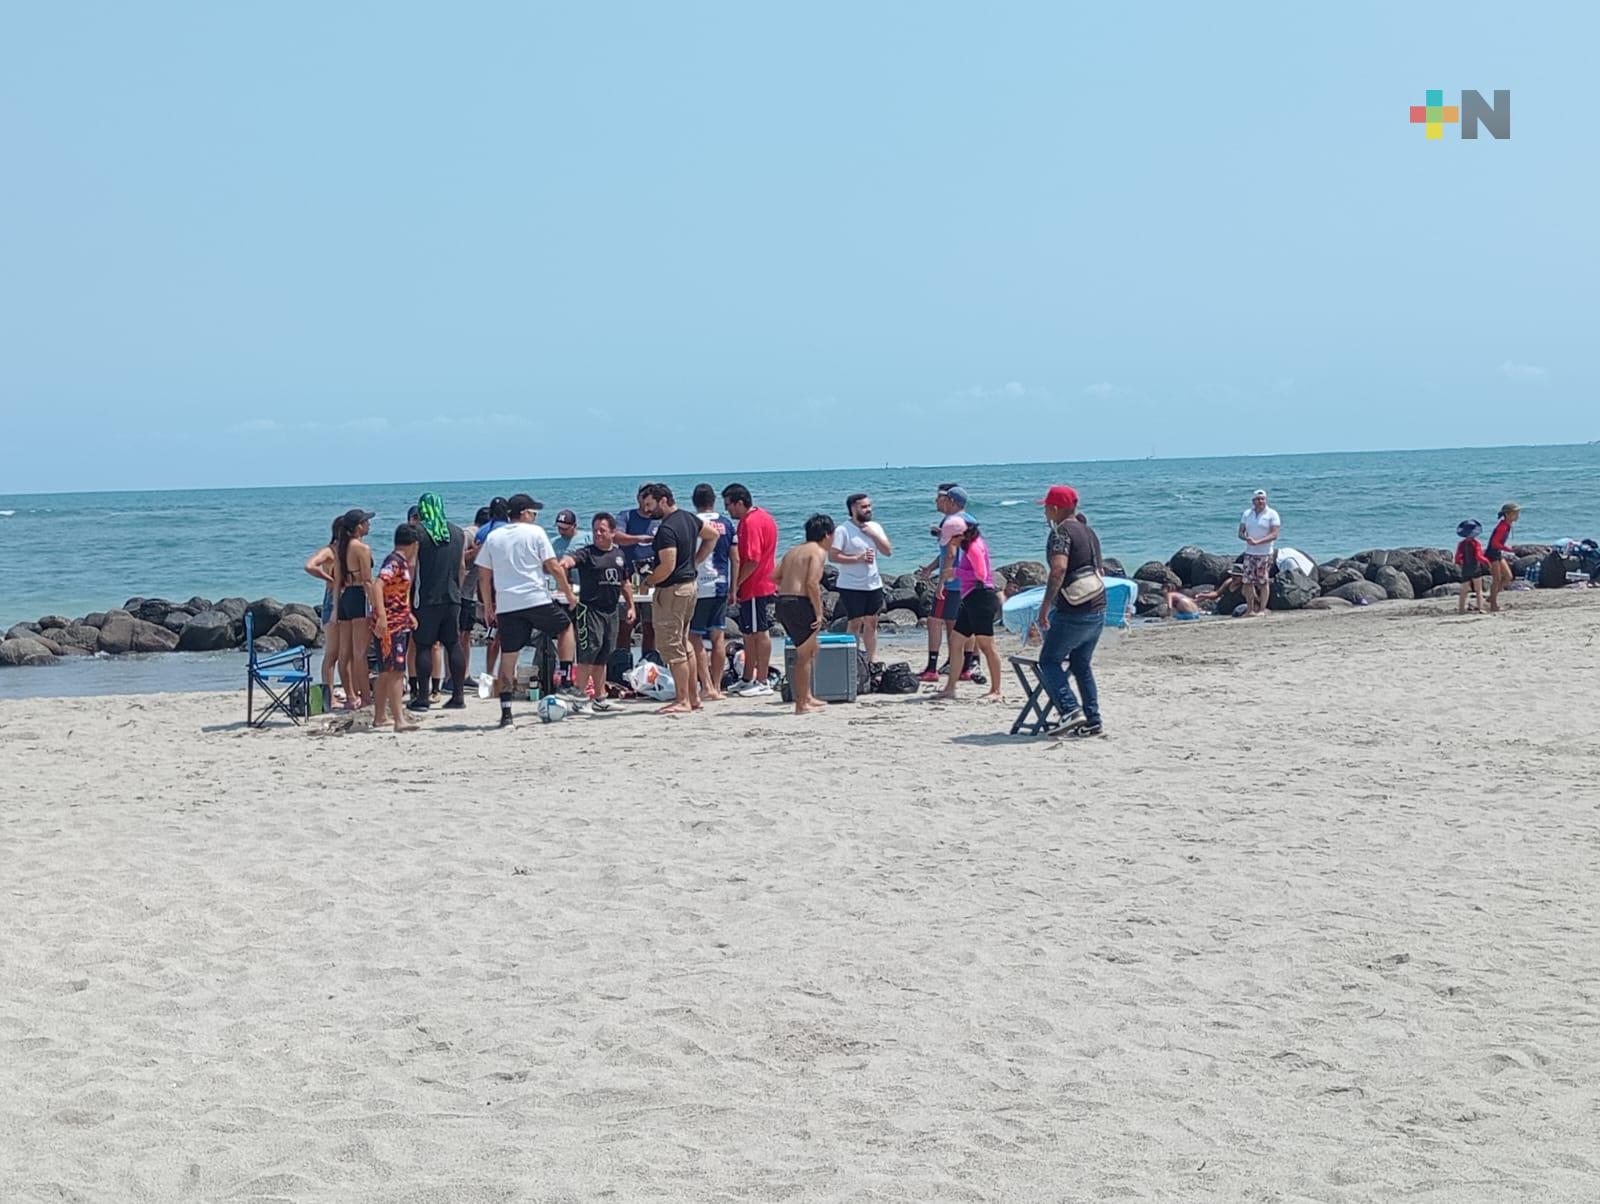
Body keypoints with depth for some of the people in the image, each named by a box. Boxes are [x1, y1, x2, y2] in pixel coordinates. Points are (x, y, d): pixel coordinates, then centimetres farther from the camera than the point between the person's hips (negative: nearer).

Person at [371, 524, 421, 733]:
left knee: (387, 672, 15)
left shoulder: (402, 562, 16)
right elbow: (379, 585, -27)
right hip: (391, 624, -10)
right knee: (395, 671, -14)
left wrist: (409, 614, 32)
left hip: (400, 623, 10)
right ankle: (399, 720, -18)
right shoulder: (395, 561, -14)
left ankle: (379, 716, 24)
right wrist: (381, 616, -35)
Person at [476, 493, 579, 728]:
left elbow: (483, 576, 12)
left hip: (506, 605, 3)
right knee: (566, 628, 22)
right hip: (536, 600, -3)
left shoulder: (493, 538, 11)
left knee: (507, 658, 5)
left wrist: (488, 606, 19)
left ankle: (505, 712, 1)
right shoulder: (535, 532, 0)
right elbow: (554, 567, -4)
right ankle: (566, 680, 12)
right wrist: (569, 593, 7)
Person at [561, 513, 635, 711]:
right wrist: (565, 562, -51)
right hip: (590, 609, -6)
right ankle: (581, 696, -9)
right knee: (587, 655, -11)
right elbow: (572, 559, -28)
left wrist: (631, 606, 19)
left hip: (612, 610, 6)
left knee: (602, 657, 13)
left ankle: (599, 697, 21)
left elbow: (625, 584, 22)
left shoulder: (619, 555, 12)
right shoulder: (586, 553, -6)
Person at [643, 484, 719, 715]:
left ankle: (682, 701, -3)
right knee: (683, 644, 17)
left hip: (672, 590, -10)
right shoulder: (690, 518, 8)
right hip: (689, 584, 10)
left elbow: (667, 567, -25)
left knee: (671, 646, -4)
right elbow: (713, 535, 22)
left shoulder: (666, 529, -21)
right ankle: (693, 697, 20)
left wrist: (648, 582, -8)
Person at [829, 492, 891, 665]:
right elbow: (832, 556, -16)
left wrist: (874, 534, -9)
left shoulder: (875, 527, 8)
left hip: (874, 584, 6)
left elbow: (888, 551, 3)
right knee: (855, 624, -3)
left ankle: (872, 660, 18)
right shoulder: (843, 530, -10)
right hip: (851, 587, -6)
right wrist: (857, 558, -20)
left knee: (871, 623, 10)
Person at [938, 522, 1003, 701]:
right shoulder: (970, 546, 19)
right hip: (970, 600, 11)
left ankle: (996, 691, -3)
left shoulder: (974, 547, -11)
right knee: (956, 643, 10)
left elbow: (981, 574, -19)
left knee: (986, 646, -7)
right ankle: (950, 688, 13)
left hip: (980, 598, -11)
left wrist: (956, 572, -11)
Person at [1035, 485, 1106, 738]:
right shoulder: (1089, 532, 16)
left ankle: (1071, 711, -12)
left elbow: (1059, 568, -26)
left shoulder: (1061, 532, -12)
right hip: (1098, 610, 8)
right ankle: (1093, 722, 13)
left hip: (1073, 613, -8)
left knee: (1049, 660, 3)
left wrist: (1045, 605, -23)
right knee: (1081, 665, 17)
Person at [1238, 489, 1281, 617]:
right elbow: (1240, 532, 10)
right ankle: (1250, 609, 9)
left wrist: (1258, 542, -21)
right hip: (1249, 553, 5)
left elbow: (1274, 534, -11)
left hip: (1265, 554, -5)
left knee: (1263, 582, -5)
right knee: (1248, 581, 2)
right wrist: (1247, 538, -14)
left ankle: (1262, 609, 0)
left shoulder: (1272, 514, -3)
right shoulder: (1247, 514, 12)